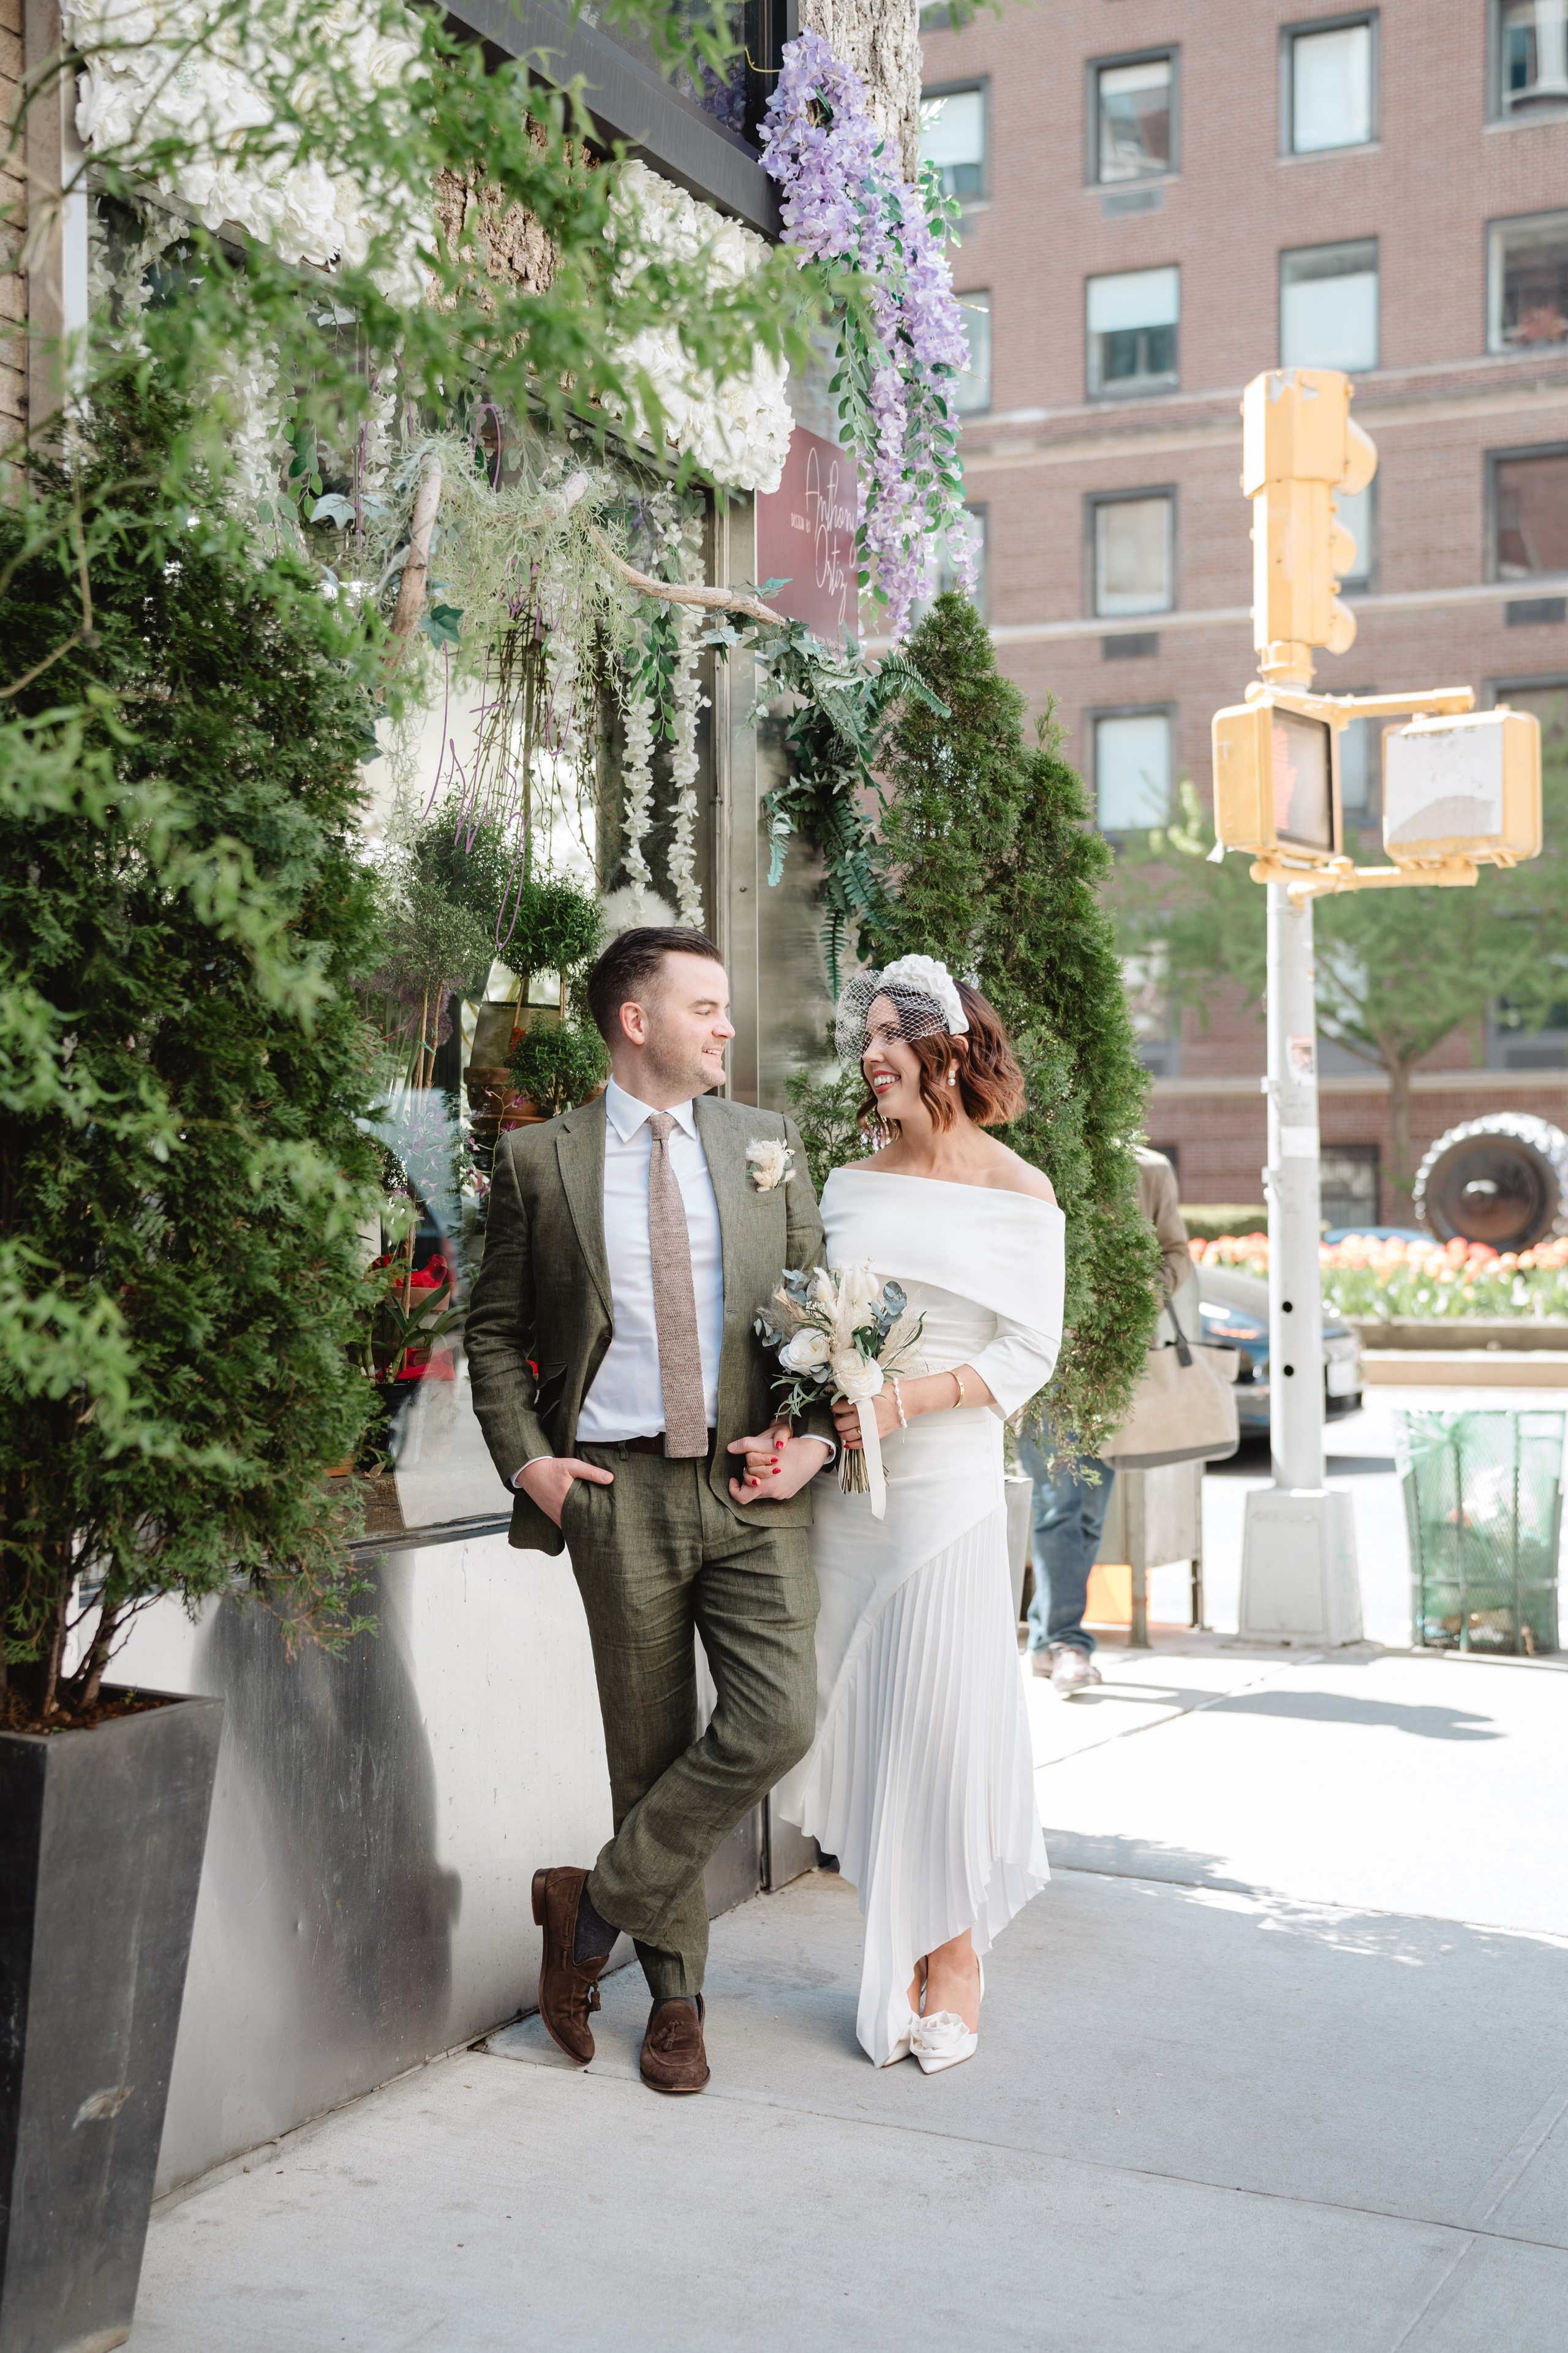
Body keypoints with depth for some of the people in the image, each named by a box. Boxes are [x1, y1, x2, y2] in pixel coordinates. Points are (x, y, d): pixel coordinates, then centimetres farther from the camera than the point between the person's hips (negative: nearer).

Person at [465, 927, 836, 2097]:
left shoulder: (769, 1143, 10)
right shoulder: (539, 1158, 4)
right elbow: (496, 1330, 10)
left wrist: (815, 1435, -2)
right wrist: (525, 1458, -2)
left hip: (755, 1482, 2)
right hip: (619, 1488, -1)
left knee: (777, 1719, -11)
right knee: (652, 1747, 5)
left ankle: (597, 1901, 9)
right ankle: (676, 1996, 23)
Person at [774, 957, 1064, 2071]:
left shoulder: (1017, 1192, -1)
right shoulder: (849, 1185, 11)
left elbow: (1029, 1353, -4)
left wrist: (909, 1398, -17)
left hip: (949, 1478, -4)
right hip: (841, 1480, 4)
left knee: (943, 1716, -3)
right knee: (855, 1718, 5)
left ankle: (957, 1959, 15)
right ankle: (896, 1960, 18)